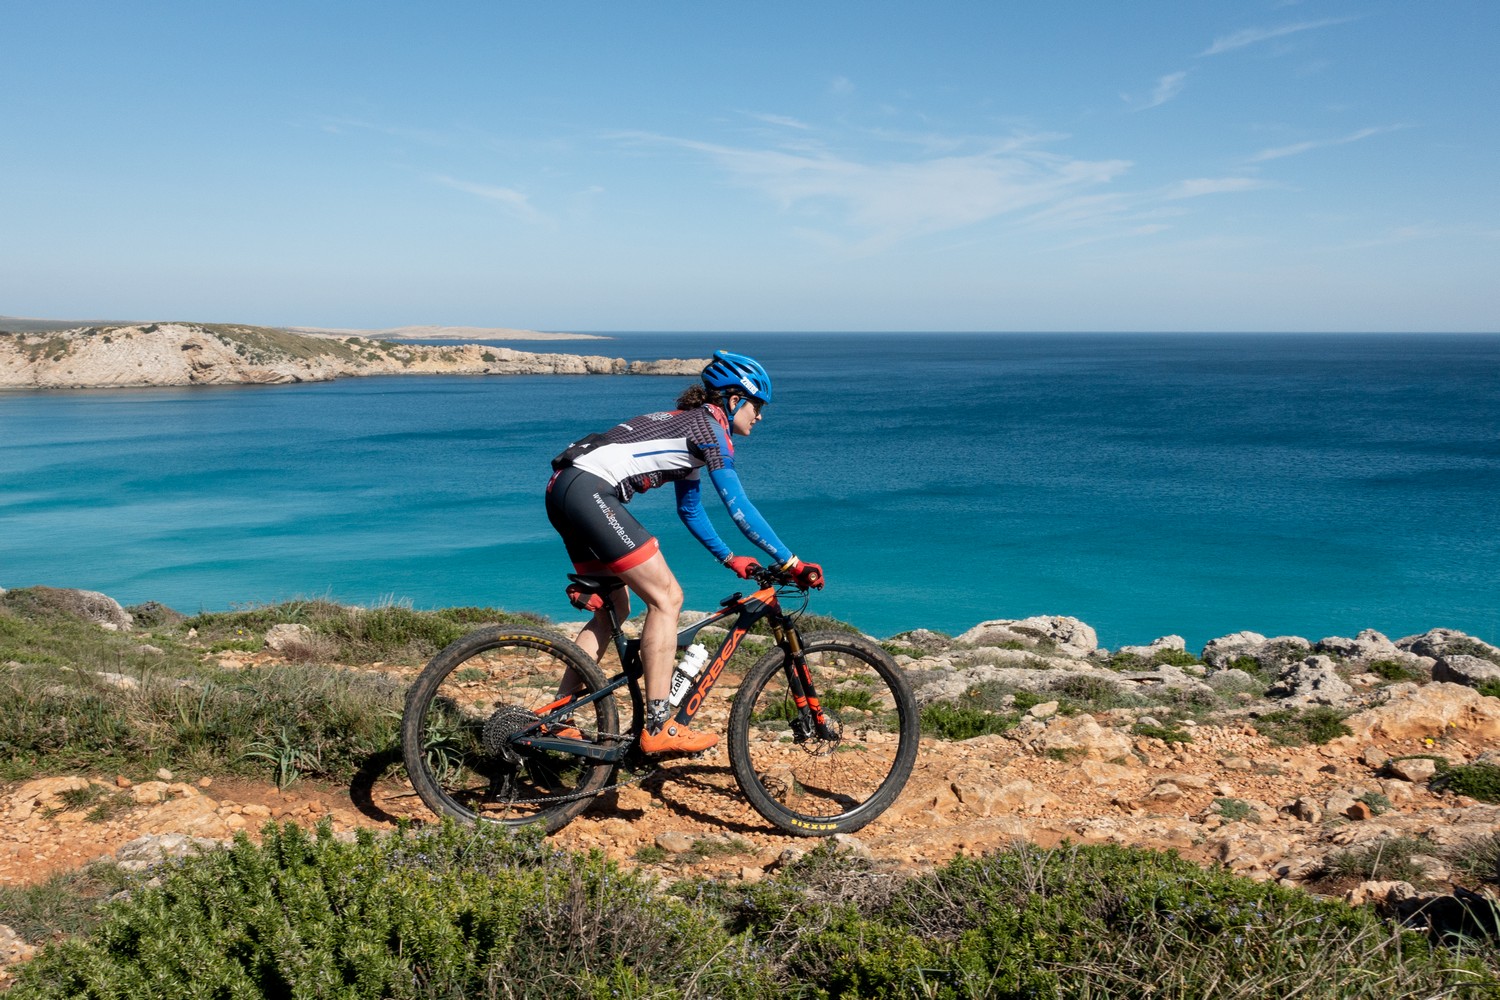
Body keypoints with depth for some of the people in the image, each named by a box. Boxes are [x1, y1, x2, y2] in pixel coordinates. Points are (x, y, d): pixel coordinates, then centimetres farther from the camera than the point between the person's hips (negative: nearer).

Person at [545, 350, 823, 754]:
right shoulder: (709, 426, -3)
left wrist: (729, 558, 31)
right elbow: (738, 507, -10)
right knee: (666, 597, -7)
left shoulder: (690, 425, 25)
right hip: (590, 492, -10)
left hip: (563, 490, 10)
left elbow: (690, 508, 32)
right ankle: (659, 729, -7)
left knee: (613, 610, 17)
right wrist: (791, 564, -8)